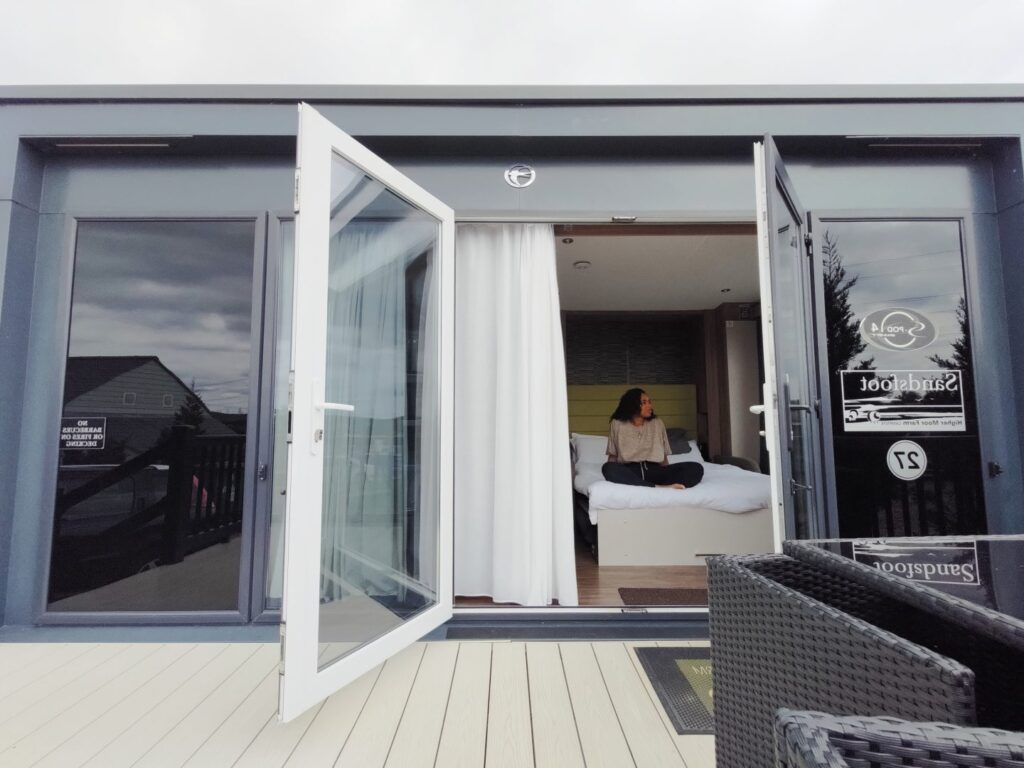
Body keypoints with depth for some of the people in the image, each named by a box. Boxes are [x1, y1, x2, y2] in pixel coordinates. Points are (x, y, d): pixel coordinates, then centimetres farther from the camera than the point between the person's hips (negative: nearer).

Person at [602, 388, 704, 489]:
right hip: (629, 471, -2)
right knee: (608, 468, -38)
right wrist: (614, 473, -10)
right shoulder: (617, 424, 10)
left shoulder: (658, 423, 16)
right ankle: (657, 487, -40)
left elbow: (664, 456, 15)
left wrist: (669, 476, -3)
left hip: (654, 470, 2)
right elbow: (613, 456, 11)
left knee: (695, 468, -22)